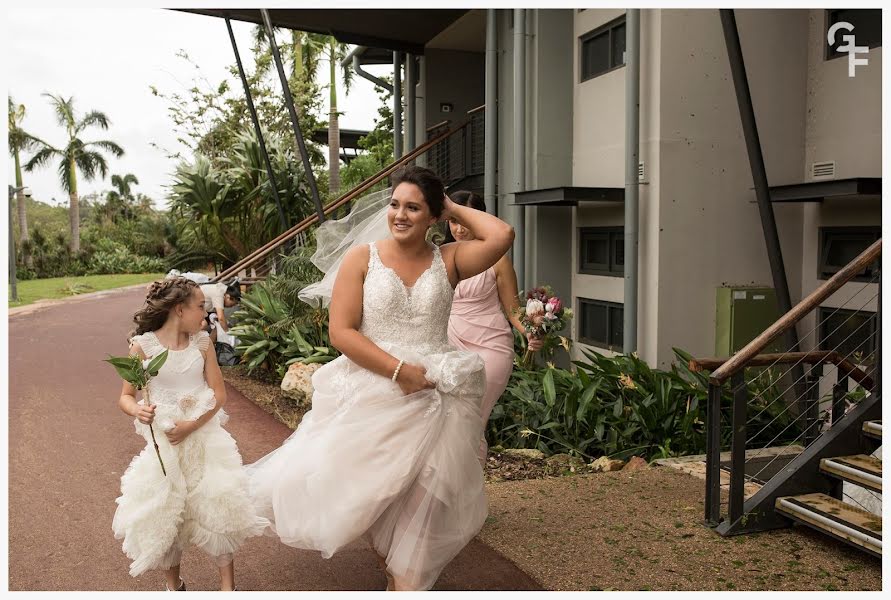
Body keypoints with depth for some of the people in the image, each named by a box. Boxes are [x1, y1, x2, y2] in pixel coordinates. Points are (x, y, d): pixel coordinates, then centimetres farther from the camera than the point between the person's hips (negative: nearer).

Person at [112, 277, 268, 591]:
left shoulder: (202, 342, -1)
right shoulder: (143, 345, -8)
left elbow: (219, 393, -2)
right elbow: (126, 396, -1)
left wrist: (191, 425, -16)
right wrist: (138, 411, -24)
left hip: (203, 434, 2)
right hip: (164, 441, -1)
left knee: (218, 505, 0)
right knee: (163, 513, 7)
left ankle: (227, 583, 15)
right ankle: (173, 583, 29)